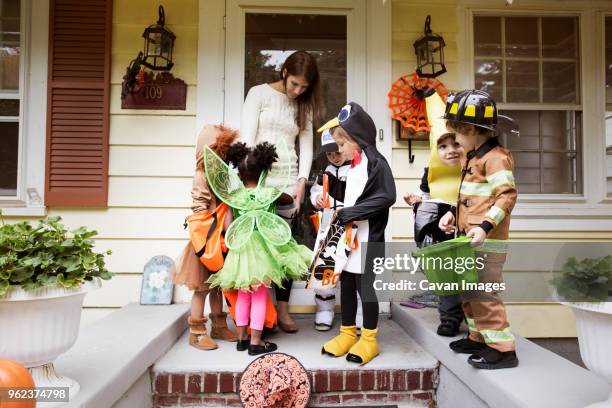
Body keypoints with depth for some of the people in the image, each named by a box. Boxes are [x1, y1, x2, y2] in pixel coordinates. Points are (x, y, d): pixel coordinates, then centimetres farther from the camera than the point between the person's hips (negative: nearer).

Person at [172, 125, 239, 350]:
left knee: (217, 286, 15)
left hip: (220, 240, 8)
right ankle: (197, 333, 11)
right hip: (207, 241, -8)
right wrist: (213, 237, -20)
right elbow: (200, 210, -16)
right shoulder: (202, 176, -12)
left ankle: (219, 327, 27)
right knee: (201, 288, 1)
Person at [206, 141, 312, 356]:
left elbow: (228, 225, 4)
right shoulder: (270, 192, -4)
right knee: (260, 296, 5)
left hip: (240, 249, 3)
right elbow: (290, 199, 15)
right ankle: (255, 342, 10)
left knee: (243, 295, 15)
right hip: (263, 248, -3)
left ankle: (242, 338, 24)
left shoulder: (233, 195, 0)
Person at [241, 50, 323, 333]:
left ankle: (282, 311, 11)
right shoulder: (259, 93, 3)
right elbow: (247, 138, -4)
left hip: (288, 181, 3)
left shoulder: (304, 105, 14)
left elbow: (306, 145, 8)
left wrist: (302, 182, -4)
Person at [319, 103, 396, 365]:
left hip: (367, 239, -8)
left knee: (365, 286, 1)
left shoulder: (376, 163, -11)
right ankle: (347, 334, 26)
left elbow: (386, 197, -22)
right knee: (346, 285, 13)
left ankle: (369, 339, 16)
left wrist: (347, 213, -20)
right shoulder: (352, 167, 14)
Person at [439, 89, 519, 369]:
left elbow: (507, 196, -22)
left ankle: (503, 348, 4)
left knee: (483, 292, -7)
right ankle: (480, 338, 32)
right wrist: (454, 214, 16)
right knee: (469, 290, 18)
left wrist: (485, 226, -28)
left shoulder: (496, 158, -14)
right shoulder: (473, 157, 17)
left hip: (485, 241, -10)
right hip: (469, 238, 10)